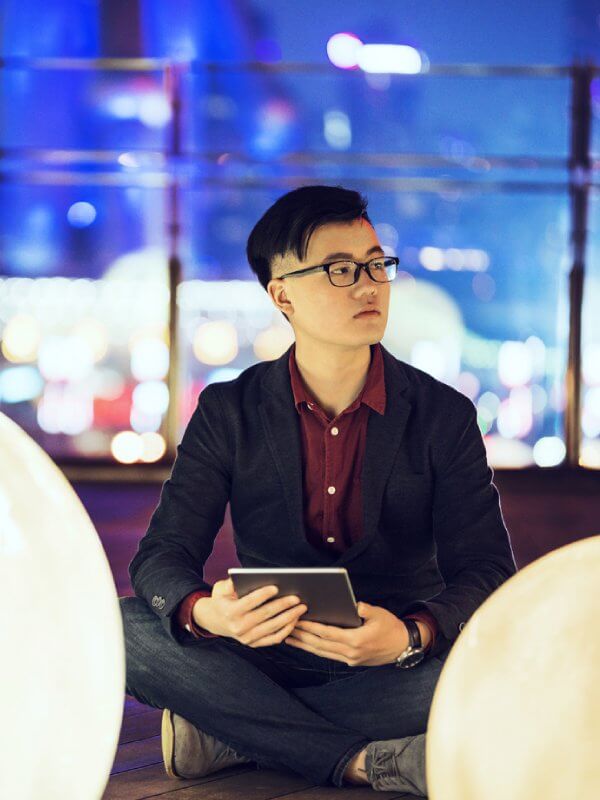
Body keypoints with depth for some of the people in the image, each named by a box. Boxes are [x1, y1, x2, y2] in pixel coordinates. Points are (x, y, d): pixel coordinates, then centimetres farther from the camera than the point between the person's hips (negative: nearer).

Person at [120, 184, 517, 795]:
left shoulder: (445, 416, 0)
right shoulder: (229, 412, 2)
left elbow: (485, 572, -7)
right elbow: (162, 554, -5)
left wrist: (412, 636, -31)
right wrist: (206, 613, -31)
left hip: (395, 666, -1)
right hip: (263, 656, 1)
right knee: (117, 629, -26)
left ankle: (232, 735, -24)